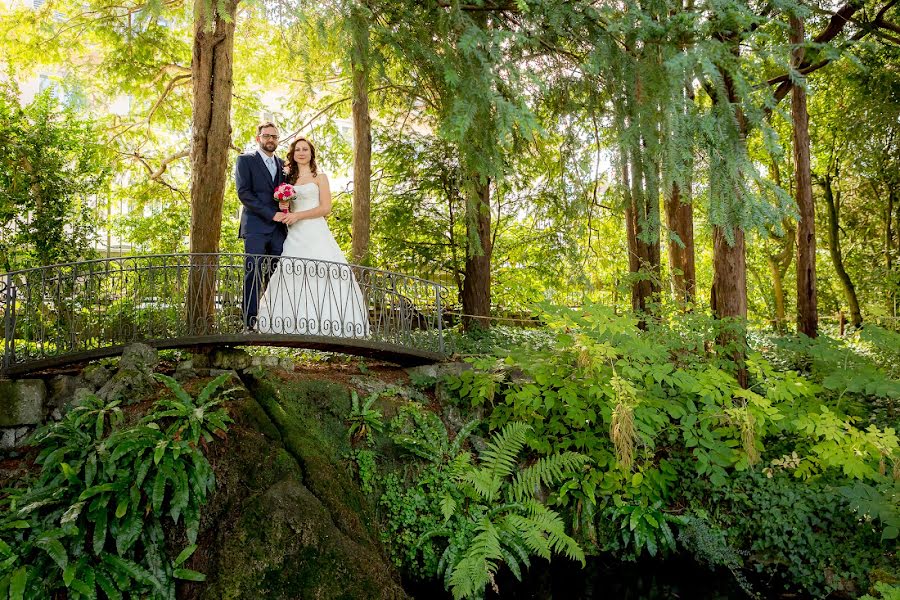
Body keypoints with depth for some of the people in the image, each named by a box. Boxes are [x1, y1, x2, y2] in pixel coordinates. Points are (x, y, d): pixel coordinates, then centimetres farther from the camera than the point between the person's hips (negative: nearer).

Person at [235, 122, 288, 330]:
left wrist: (286, 214, 1)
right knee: (253, 277, -8)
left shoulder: (283, 164, 21)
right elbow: (243, 193, -6)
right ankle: (250, 324, -6)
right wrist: (271, 214, -12)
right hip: (256, 228, -4)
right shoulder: (245, 160, 6)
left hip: (279, 229, 5)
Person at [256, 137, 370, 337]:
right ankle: (296, 325, -7)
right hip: (294, 236, 3)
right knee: (293, 274, -7)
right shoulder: (289, 179, 19)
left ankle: (322, 324, -12)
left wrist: (298, 215, -9)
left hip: (315, 234, -3)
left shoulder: (320, 178, 8)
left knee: (318, 274, -13)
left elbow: (326, 208, -2)